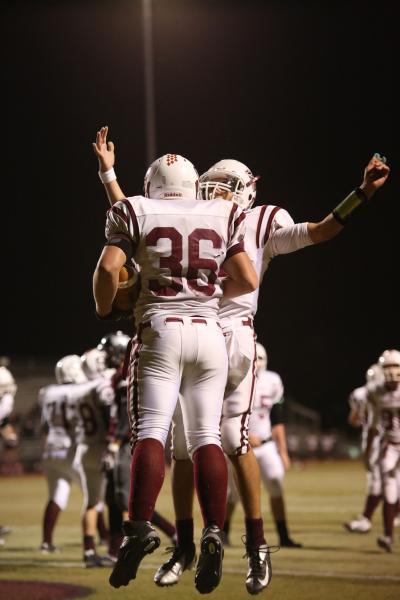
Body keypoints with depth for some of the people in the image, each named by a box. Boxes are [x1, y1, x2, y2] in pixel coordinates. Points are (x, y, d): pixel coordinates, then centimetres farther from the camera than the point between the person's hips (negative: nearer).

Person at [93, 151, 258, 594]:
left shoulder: (136, 214, 6)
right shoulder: (222, 218, 12)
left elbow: (108, 267, -7)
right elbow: (248, 281, 9)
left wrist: (104, 311, 10)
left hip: (160, 331, -2)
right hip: (209, 333, 2)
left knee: (150, 431, -8)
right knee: (205, 436, 2)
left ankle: (140, 527, -24)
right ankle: (213, 532, -12)